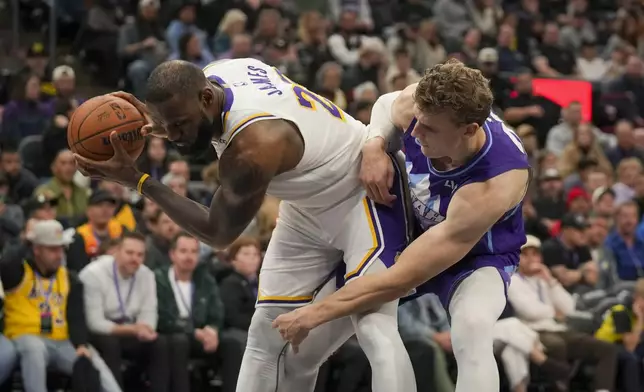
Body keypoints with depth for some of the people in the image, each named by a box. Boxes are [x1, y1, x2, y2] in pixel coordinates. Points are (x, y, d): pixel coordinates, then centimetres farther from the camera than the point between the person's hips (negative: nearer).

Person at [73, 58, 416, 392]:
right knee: (266, 332, 7)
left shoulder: (252, 147, -38)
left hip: (363, 189, -9)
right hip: (309, 206, 9)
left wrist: (136, 181, -27)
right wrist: (167, 124, -7)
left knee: (374, 324, -26)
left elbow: (219, 234, -23)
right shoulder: (211, 75, -15)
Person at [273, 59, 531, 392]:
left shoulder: (492, 185, -42)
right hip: (413, 233, 6)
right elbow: (386, 105, 5)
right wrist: (373, 148, -18)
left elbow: (402, 278, -39)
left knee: (472, 330, -40)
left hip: (477, 257, -6)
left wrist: (315, 314, -31)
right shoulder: (419, 104, -26)